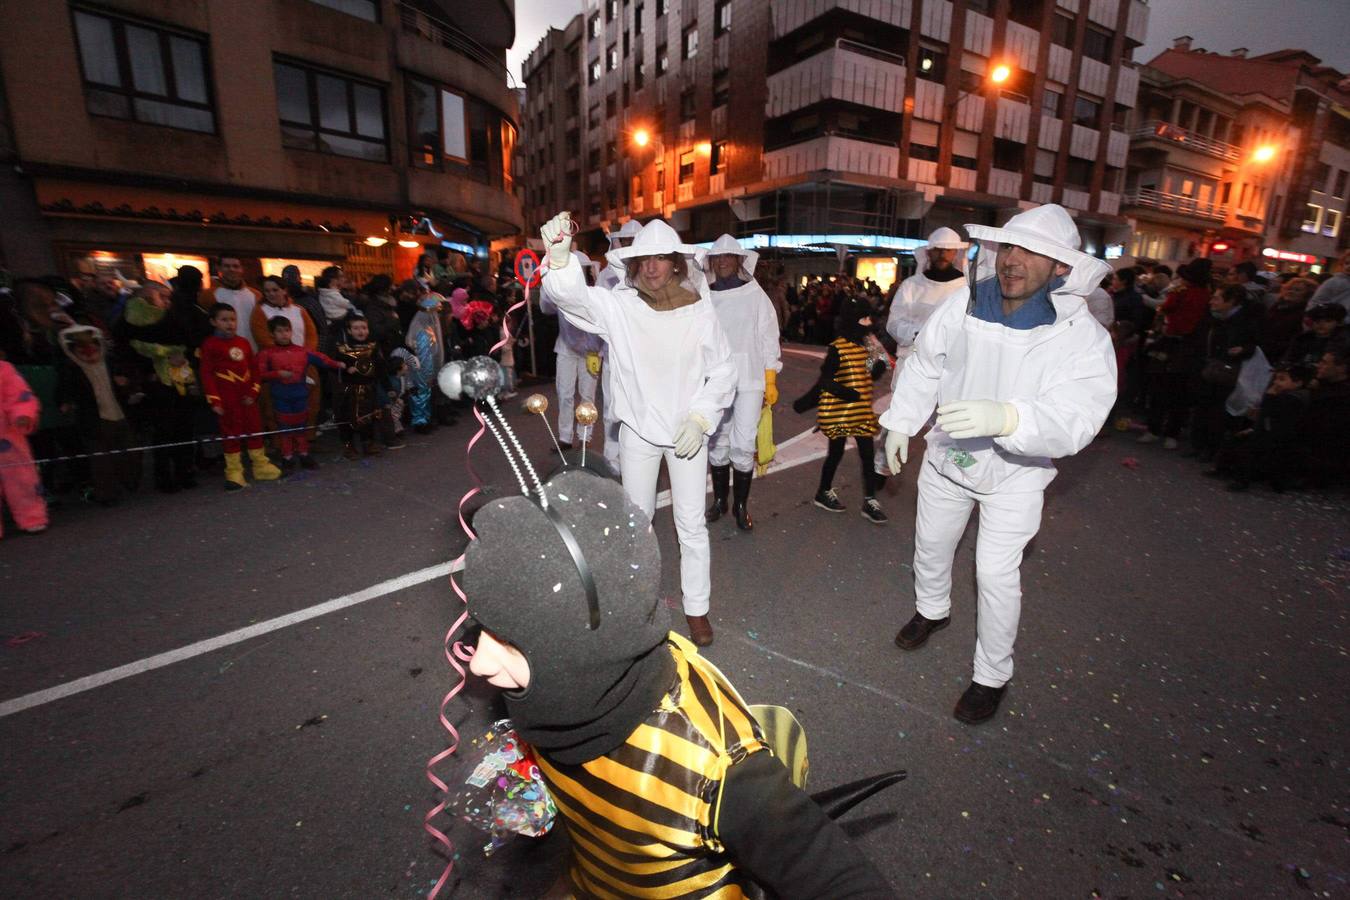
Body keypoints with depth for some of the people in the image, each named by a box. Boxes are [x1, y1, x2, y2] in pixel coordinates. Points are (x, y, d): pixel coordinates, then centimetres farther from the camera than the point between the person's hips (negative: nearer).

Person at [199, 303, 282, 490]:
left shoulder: (243, 343, 9)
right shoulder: (210, 345, -4)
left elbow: (253, 369, 11)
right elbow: (207, 374, -7)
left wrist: (254, 392, 0)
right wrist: (214, 400, -11)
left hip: (247, 398, 4)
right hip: (227, 399, -4)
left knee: (255, 429, 10)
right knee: (231, 433, 3)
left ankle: (261, 467, 22)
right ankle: (234, 473, 11)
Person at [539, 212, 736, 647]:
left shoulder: (699, 310, -8)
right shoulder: (617, 306, -8)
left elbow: (723, 370, -1)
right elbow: (568, 294, -18)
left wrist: (701, 418, -11)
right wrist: (559, 256, -38)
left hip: (688, 431, -1)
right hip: (639, 430, 1)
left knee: (692, 524, 5)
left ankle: (697, 608, 24)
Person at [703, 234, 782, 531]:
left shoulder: (756, 295, 0)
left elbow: (768, 338, 1)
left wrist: (771, 381, -2)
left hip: (748, 379, -2)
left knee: (743, 445, -5)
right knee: (716, 443, 10)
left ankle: (741, 505, 13)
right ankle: (719, 500, 27)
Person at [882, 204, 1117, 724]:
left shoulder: (1082, 336, -24)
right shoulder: (962, 307, -14)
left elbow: (1077, 419, -36)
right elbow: (923, 368, 1)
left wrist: (1005, 417, -55)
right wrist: (899, 424, 2)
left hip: (1014, 472, -4)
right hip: (946, 457, 4)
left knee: (996, 573, -4)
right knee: (930, 544, 20)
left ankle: (992, 676, 21)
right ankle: (932, 611, 52)